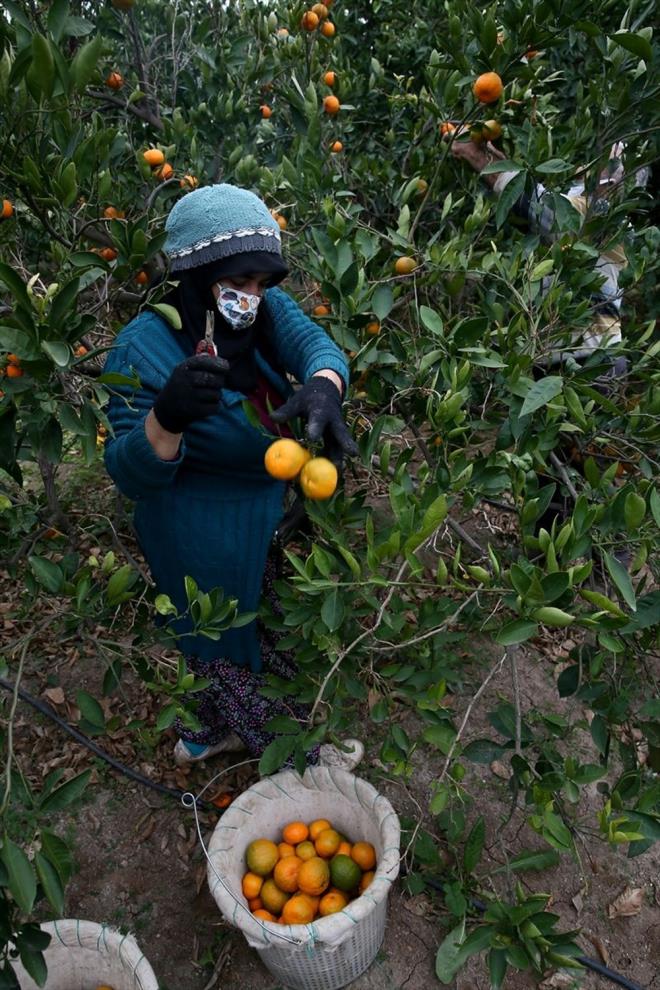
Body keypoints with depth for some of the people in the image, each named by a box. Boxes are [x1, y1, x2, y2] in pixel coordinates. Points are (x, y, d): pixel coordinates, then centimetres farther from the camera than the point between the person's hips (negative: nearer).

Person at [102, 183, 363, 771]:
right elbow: (131, 475, -23)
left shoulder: (267, 309, -9)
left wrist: (322, 388, -50)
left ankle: (204, 736, 55)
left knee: (222, 644, 28)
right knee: (252, 655, 16)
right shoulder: (144, 348, -24)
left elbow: (316, 344, -26)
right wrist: (167, 418, -44)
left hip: (267, 523, 7)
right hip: (209, 544, -6)